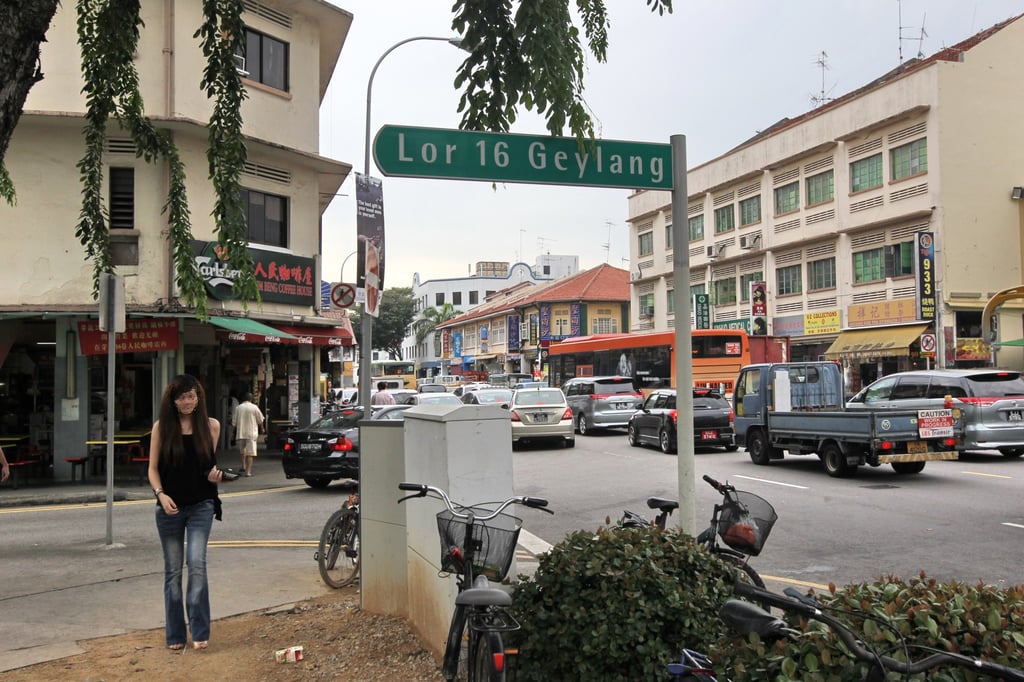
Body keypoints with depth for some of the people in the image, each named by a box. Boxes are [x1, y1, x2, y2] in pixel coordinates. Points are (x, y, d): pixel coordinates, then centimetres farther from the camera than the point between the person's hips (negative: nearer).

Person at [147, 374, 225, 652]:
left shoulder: (210, 425, 2)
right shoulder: (162, 427, -1)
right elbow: (153, 468, 1)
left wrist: (215, 473, -9)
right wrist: (161, 494, -15)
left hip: (201, 506, 0)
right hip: (170, 507, 0)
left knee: (197, 564, -12)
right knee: (173, 570, 7)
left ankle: (199, 631, -3)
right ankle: (175, 634, 17)